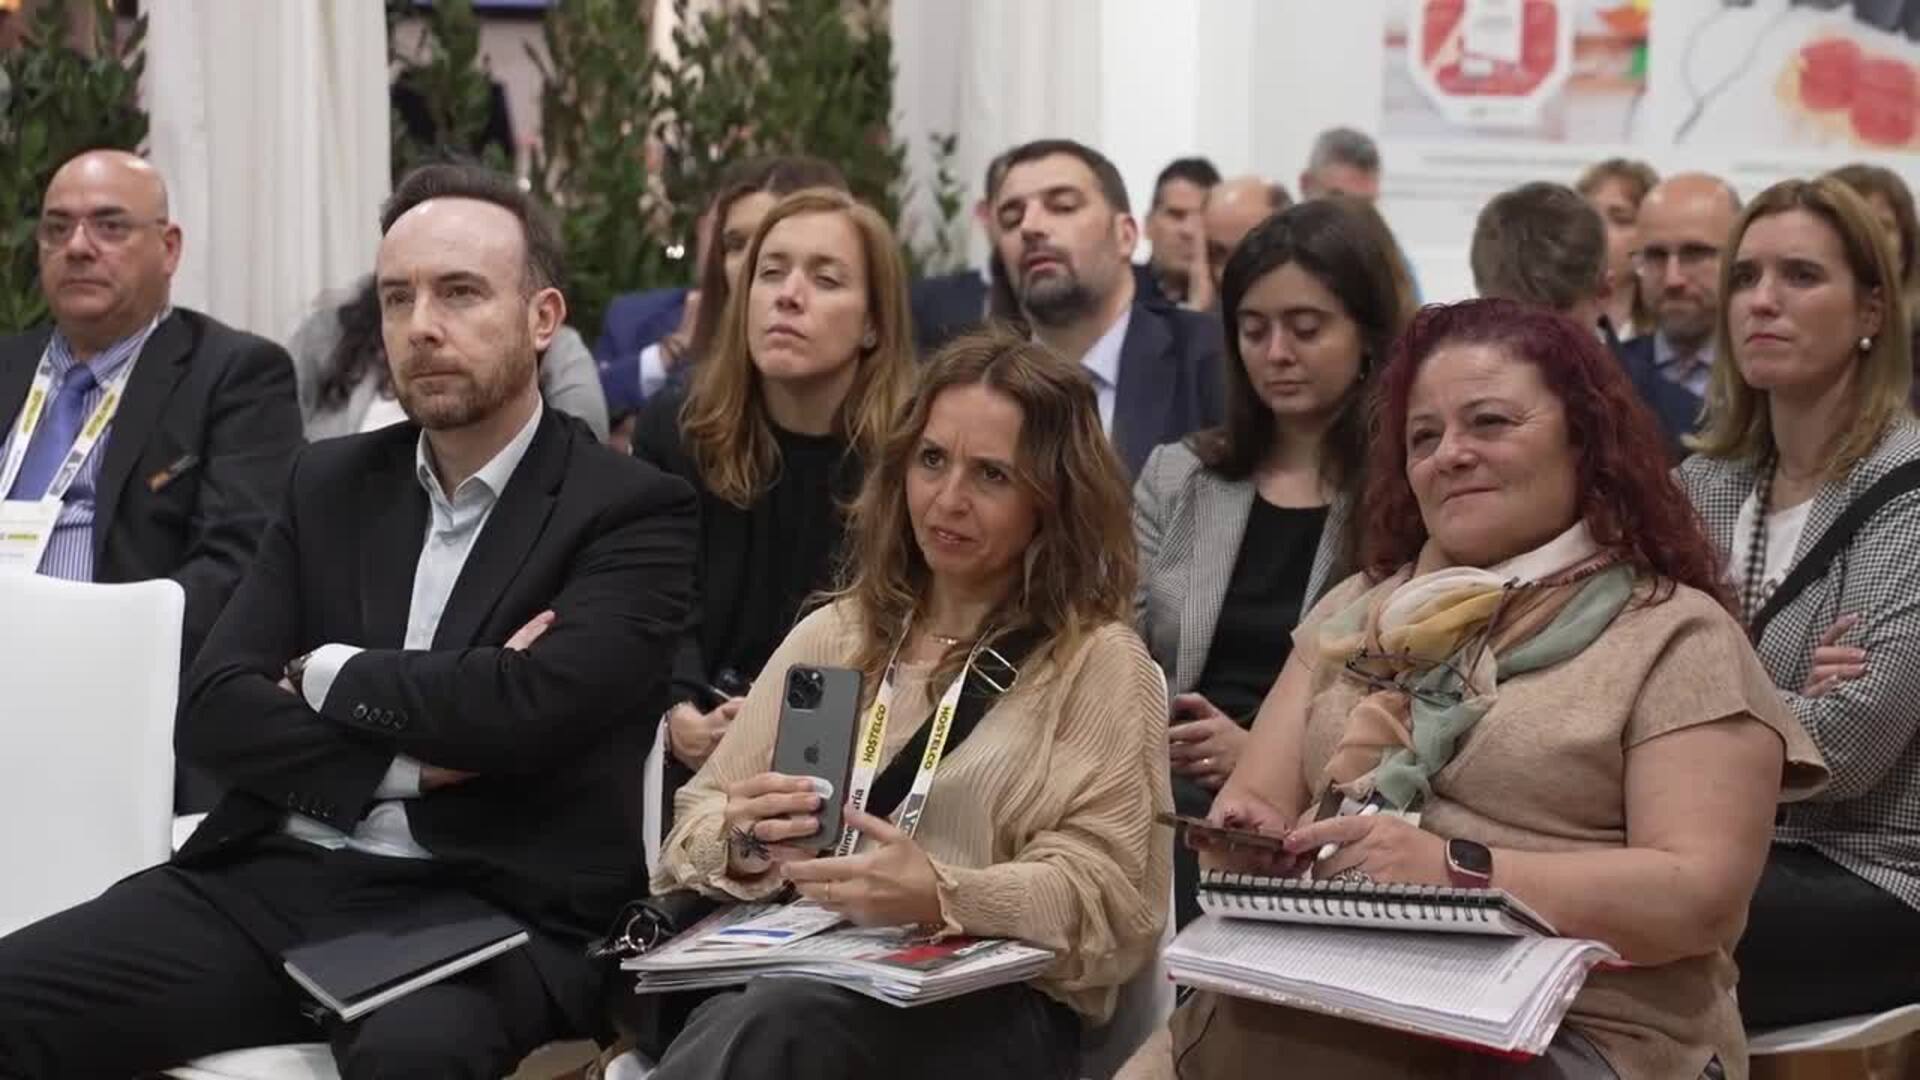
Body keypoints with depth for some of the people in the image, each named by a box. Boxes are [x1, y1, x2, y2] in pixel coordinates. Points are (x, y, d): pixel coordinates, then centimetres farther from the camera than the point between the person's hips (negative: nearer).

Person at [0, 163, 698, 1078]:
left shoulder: (634, 513, 0)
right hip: (274, 881, 5)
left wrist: (329, 677, -2)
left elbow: (531, 705, -18)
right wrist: (410, 760, -10)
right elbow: (214, 710, 6)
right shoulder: (330, 482, 16)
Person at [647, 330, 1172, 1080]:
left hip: (988, 1008, -3)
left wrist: (940, 897, -22)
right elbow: (696, 829, 17)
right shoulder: (829, 636, 22)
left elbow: (1107, 899, -5)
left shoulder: (1100, 664, 6)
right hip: (795, 969, 3)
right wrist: (739, 844, -8)